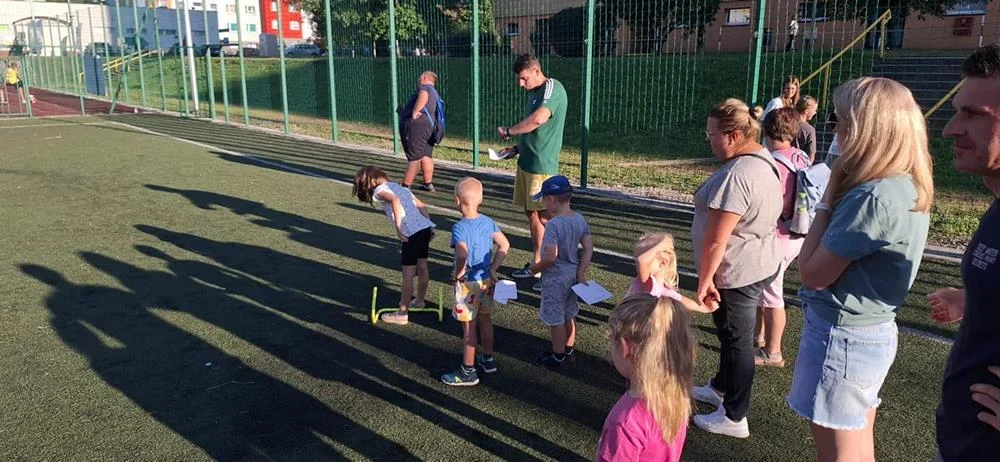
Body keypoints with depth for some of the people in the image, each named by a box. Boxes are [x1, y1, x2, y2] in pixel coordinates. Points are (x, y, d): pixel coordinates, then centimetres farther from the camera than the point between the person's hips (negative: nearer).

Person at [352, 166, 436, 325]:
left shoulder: (379, 190, 1)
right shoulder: (398, 186, 25)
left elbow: (395, 200, -21)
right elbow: (422, 205, 20)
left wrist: (398, 226, -19)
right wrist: (429, 226, 17)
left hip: (412, 233, -8)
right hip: (426, 228, 8)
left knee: (408, 275, 0)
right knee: (422, 267, 23)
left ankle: (402, 314, 8)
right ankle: (419, 300, 42)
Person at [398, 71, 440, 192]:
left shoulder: (425, 87, -4)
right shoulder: (435, 94, 24)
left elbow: (423, 96, -28)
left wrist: (414, 112, -23)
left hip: (416, 125, -9)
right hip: (430, 126, 9)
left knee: (414, 158, -8)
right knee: (426, 156, 15)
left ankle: (405, 186, -6)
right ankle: (428, 184, 21)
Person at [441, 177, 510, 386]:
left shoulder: (459, 227, -21)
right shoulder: (488, 222, -1)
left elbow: (462, 255, -36)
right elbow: (504, 245, 1)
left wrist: (458, 272, -19)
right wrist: (492, 269, 4)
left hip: (468, 284, -7)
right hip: (486, 281, 7)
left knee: (469, 327, 4)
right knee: (485, 320, 22)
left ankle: (468, 371, 14)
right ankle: (488, 359, 38)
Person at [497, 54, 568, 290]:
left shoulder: (553, 89, -14)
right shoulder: (534, 93, 16)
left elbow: (538, 120, -30)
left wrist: (509, 131, -17)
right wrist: (518, 147, 10)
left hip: (542, 165, -9)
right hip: (527, 162, 9)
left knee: (545, 217, -5)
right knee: (531, 213, 14)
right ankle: (537, 264, 26)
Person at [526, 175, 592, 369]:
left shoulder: (553, 224, -26)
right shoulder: (580, 219, -2)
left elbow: (551, 257, -29)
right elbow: (588, 248, 1)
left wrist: (535, 268, -11)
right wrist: (581, 273, 4)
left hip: (555, 278, -8)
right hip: (572, 275, 8)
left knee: (555, 318, 7)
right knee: (569, 315, 22)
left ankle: (558, 356, 20)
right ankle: (568, 350, 38)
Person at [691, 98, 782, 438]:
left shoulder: (736, 176, -28)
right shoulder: (765, 161, 5)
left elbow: (716, 239, -28)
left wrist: (705, 280, -18)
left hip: (736, 272, -10)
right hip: (760, 262, 10)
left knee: (736, 341, 5)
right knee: (731, 333, 25)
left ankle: (734, 418, 22)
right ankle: (721, 388, 46)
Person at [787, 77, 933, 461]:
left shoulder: (873, 198, -25)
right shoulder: (911, 189, 5)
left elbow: (812, 274, -20)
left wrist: (827, 199, -15)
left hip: (841, 337, -9)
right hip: (874, 333, 9)